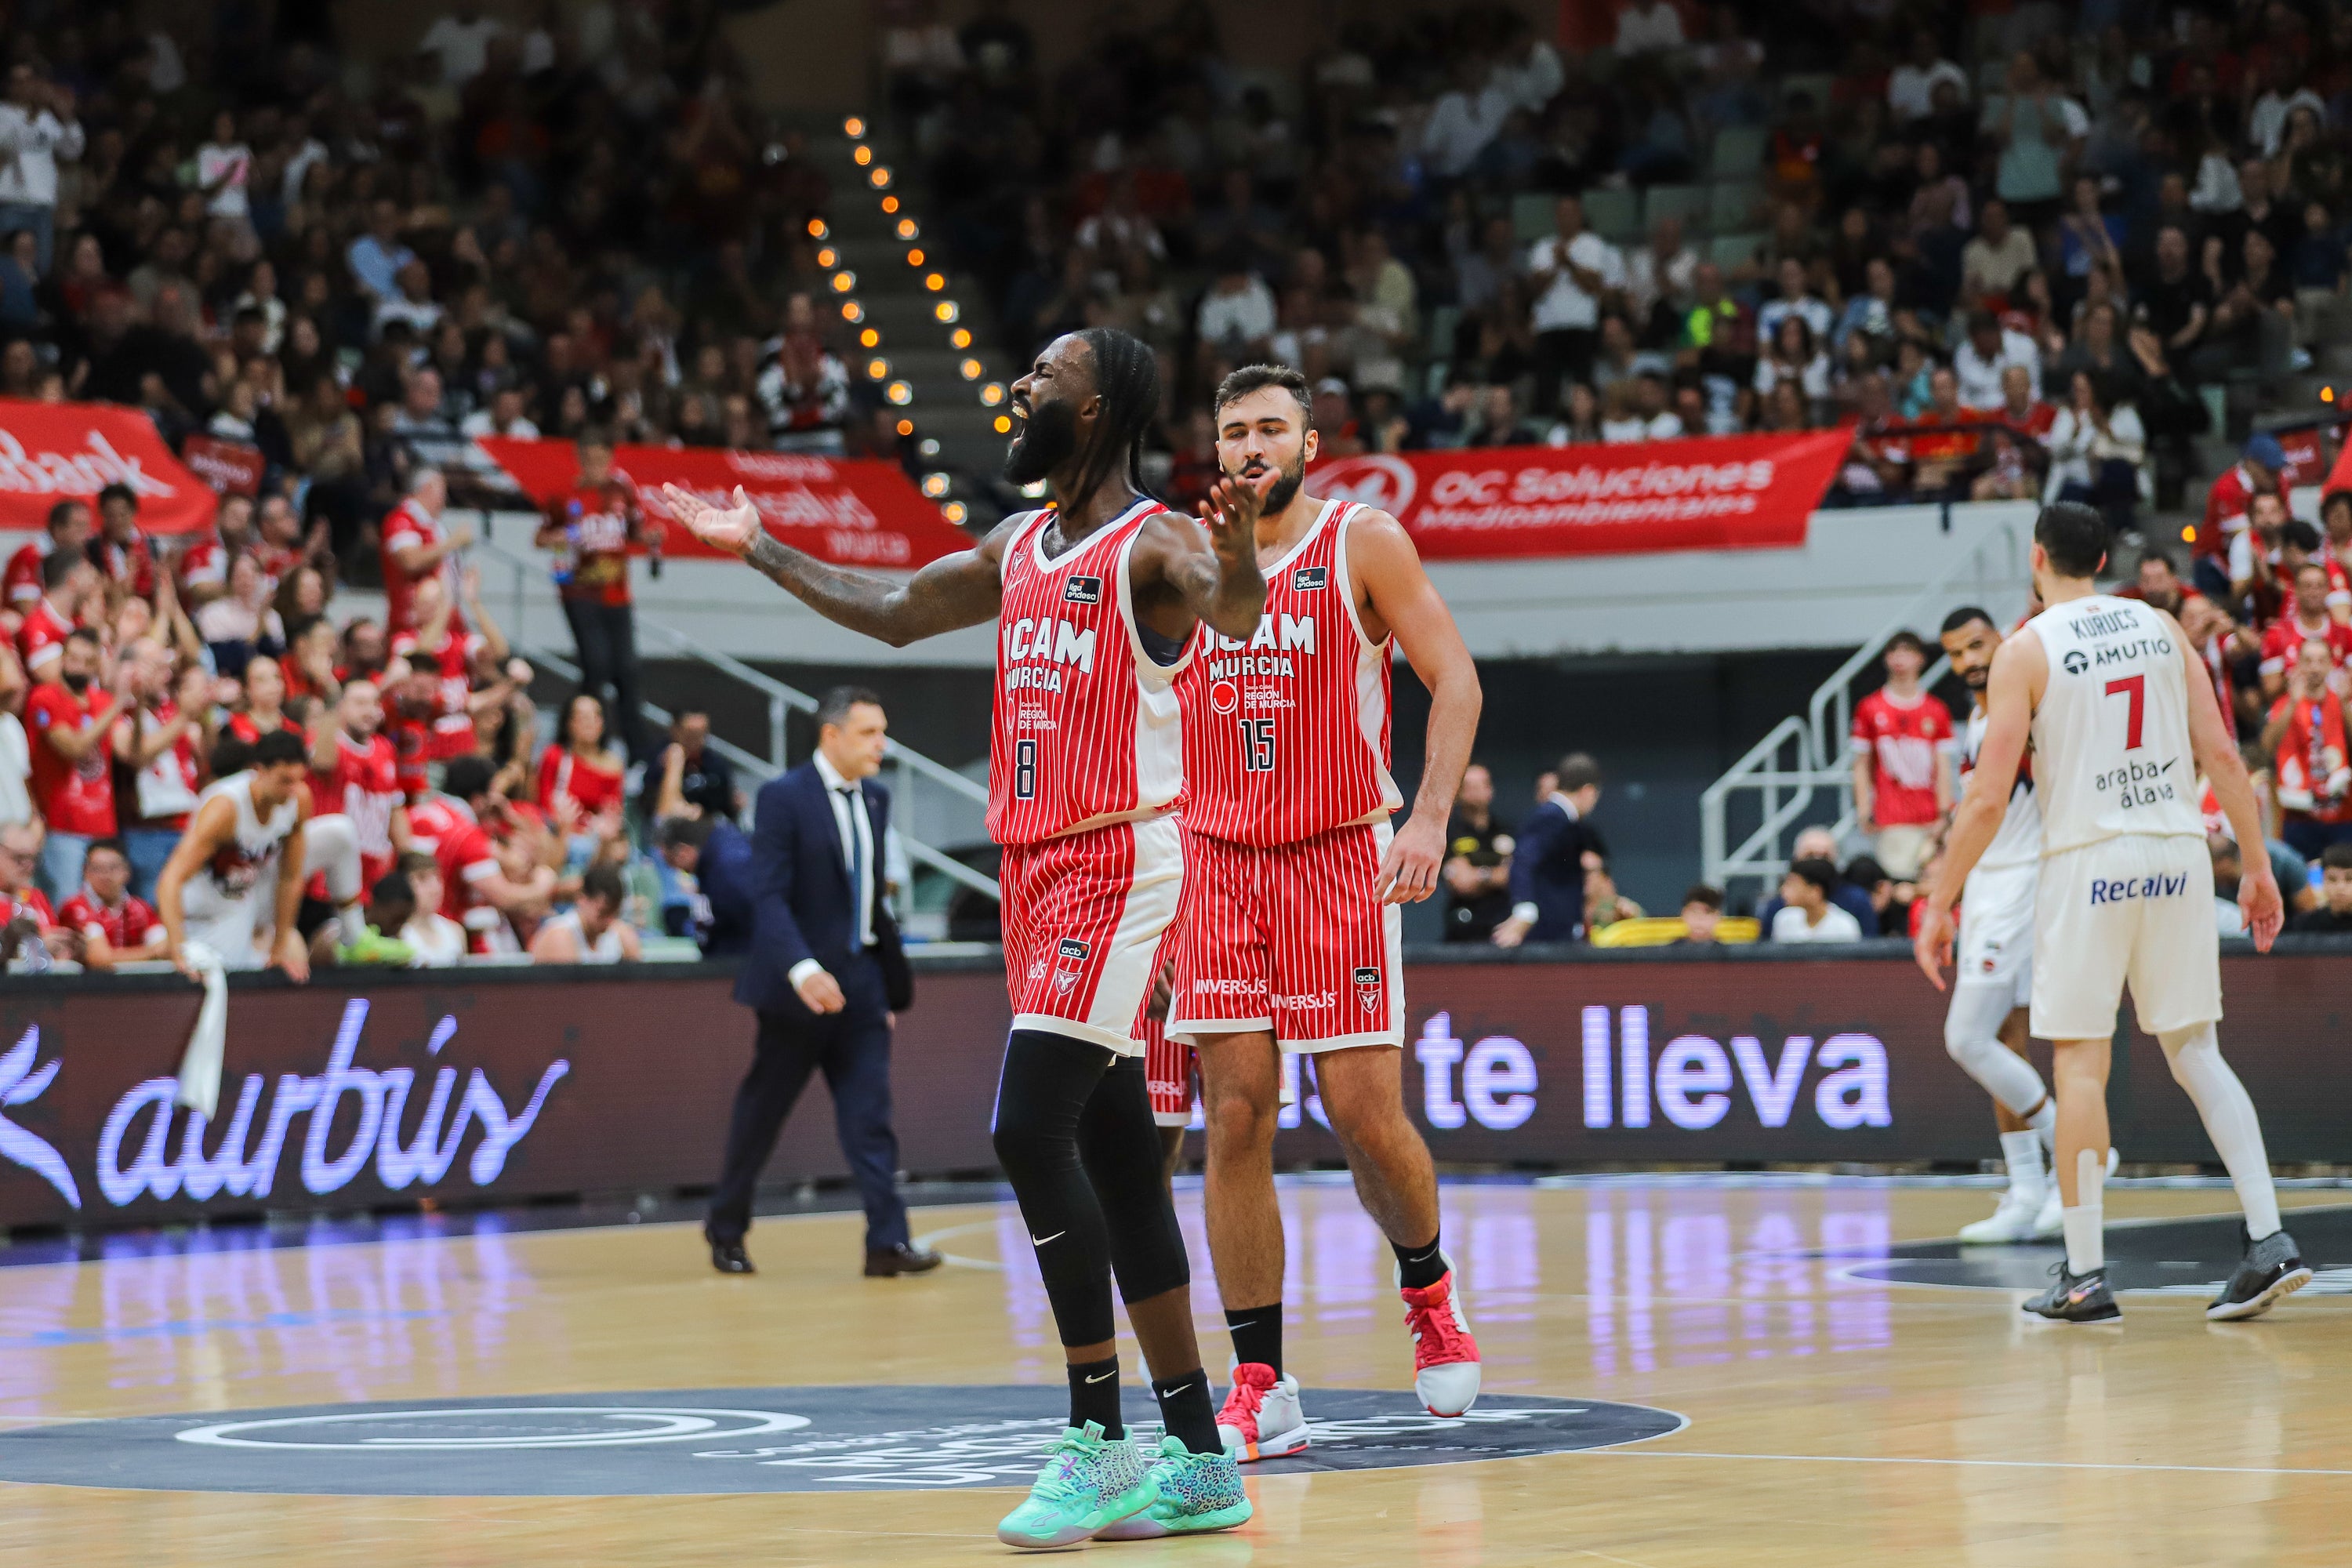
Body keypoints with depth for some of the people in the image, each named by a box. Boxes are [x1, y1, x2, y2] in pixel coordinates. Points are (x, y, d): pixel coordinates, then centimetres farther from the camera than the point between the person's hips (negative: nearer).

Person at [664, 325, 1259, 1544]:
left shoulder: (1153, 546, -10)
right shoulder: (1016, 551, 15)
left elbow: (1238, 616, -32)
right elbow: (890, 613, 30)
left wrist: (1237, 561, -53)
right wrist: (757, 548, 33)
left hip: (1116, 870, -8)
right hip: (1037, 873, 8)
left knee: (1030, 1127, -18)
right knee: (1114, 1159, 8)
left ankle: (1100, 1441, -12)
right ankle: (1198, 1463, 12)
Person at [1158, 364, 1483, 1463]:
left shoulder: (1364, 544, -1)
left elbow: (1453, 680, -4)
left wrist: (1430, 816, -17)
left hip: (1340, 857, -3)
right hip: (1218, 864, 3)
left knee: (1364, 1115, -6)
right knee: (1235, 1120, -4)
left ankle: (1429, 1290, 25)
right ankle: (1261, 1390, -1)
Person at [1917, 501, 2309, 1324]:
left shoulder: (2026, 649, -4)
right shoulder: (2162, 627, 9)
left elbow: (1988, 797, -8)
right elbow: (2221, 753, 4)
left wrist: (1940, 905, -1)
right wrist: (2257, 865, 10)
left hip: (2089, 861, -4)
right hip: (2179, 853, 4)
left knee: (2080, 1062, 2)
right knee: (2195, 1052, 10)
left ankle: (2085, 1274, 2)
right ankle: (2269, 1241, -1)